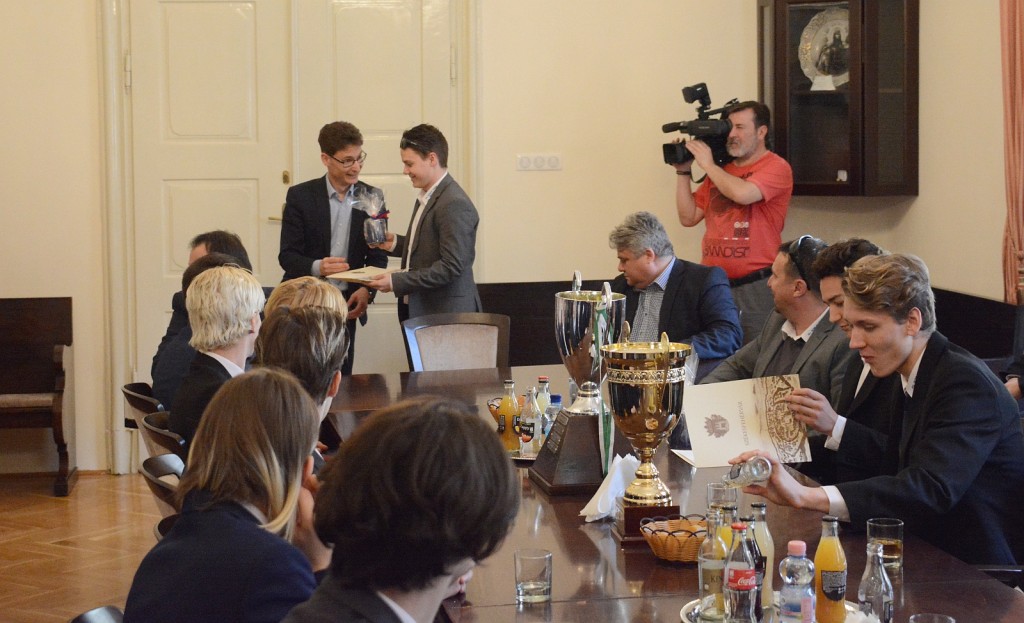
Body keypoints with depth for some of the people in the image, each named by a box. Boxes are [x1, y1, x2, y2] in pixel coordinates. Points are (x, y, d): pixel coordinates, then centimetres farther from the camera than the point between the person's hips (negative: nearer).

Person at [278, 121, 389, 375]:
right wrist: (316, 267, -26)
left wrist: (367, 290, -12)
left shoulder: (371, 198, 5)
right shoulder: (300, 196, -2)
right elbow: (287, 255, -5)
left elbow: (378, 256, 7)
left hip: (347, 304, 2)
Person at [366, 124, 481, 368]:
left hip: (445, 315, -9)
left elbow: (451, 266, -22)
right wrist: (396, 243, 8)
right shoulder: (427, 198, 14)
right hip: (418, 311, 9)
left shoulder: (454, 204, -17)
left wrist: (397, 282, -20)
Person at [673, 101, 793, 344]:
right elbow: (688, 217, 15)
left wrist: (707, 164, -8)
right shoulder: (720, 170, 17)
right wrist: (683, 171, 7)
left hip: (755, 287, -6)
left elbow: (742, 194, -22)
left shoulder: (776, 167, -4)